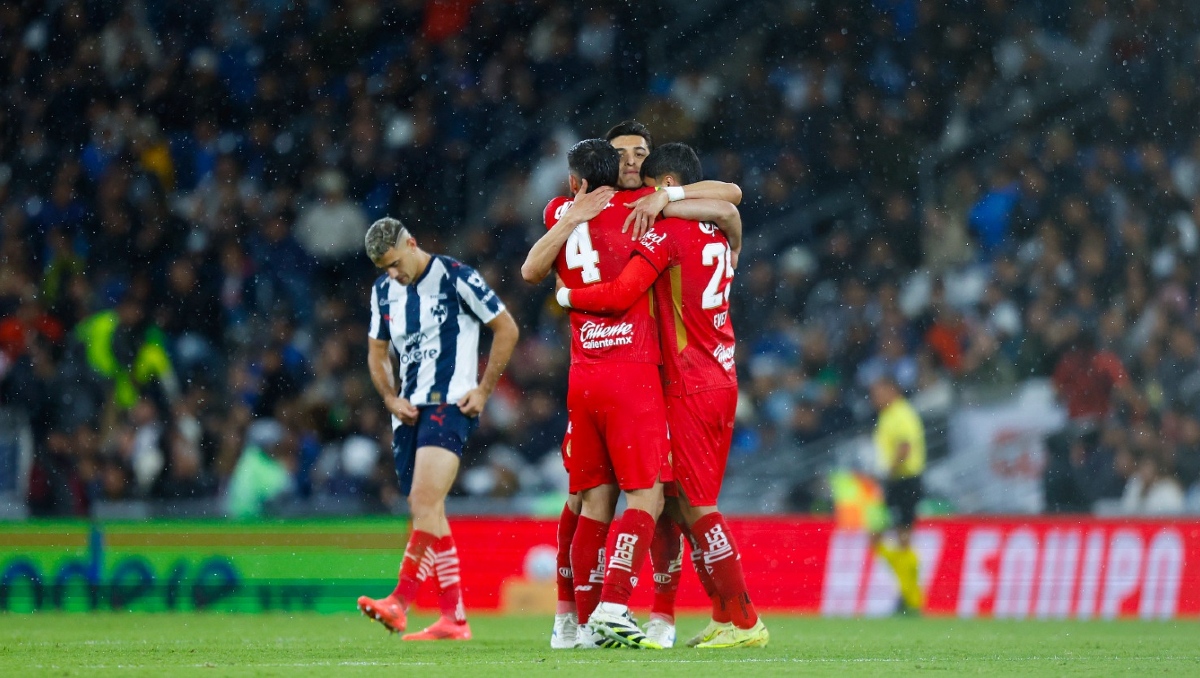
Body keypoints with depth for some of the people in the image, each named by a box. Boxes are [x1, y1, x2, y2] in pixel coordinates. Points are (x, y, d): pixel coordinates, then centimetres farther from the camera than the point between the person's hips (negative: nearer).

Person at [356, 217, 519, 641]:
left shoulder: (456, 279, -7)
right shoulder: (384, 290, 12)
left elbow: (506, 329, 0)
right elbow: (378, 354, 23)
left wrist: (484, 390, -4)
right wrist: (391, 399, 5)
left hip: (449, 405, -7)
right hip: (409, 412, 7)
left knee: (425, 500, -21)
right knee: (426, 512, 5)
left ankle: (400, 602, -28)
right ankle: (453, 619, 8)